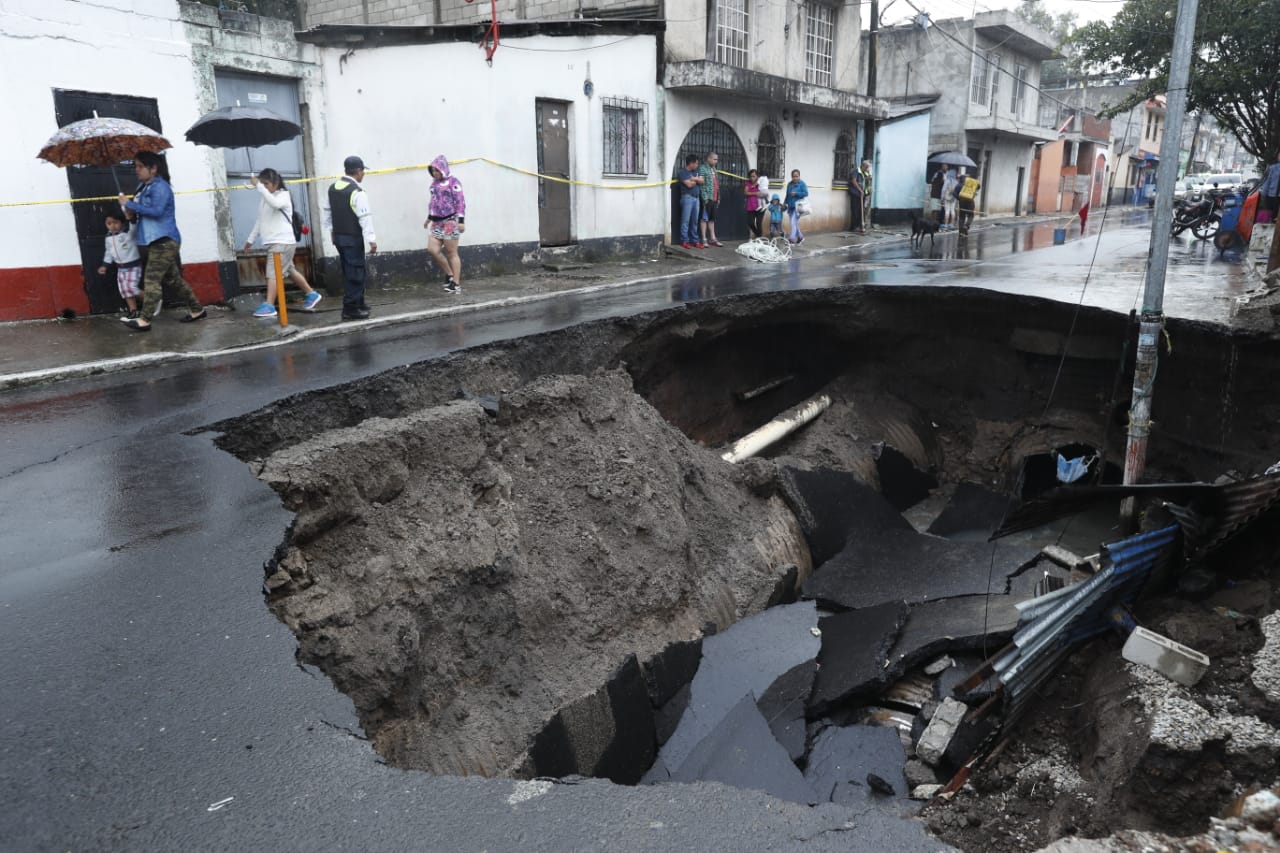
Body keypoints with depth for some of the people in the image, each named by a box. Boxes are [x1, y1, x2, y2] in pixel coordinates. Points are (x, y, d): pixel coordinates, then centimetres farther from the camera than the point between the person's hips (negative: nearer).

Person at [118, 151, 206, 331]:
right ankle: (197, 310, 22)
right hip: (157, 241, 10)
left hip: (164, 241, -10)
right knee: (172, 278, 14)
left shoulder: (160, 187, -12)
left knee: (151, 280, -12)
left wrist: (129, 204, -18)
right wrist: (131, 212, 4)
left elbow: (156, 211, -23)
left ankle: (145, 320, -13)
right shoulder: (145, 187, 17)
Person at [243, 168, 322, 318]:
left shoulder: (284, 195, -6)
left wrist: (258, 186, -29)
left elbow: (275, 204, -30)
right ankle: (312, 295, 26)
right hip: (272, 242, 9)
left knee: (273, 274, -15)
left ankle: (269, 306, -18)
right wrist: (251, 239, 22)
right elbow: (260, 221, 23)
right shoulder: (264, 199, 18)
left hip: (282, 242, -9)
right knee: (290, 271, 15)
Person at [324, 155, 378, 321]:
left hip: (338, 236, 8)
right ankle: (350, 309, -2)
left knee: (349, 272, 17)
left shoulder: (333, 187, 8)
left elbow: (328, 211, 17)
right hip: (353, 238, -8)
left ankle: (358, 303, 27)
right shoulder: (357, 192, -17)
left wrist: (331, 230, 27)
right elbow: (365, 218, -20)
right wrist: (372, 240, -20)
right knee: (355, 273, -2)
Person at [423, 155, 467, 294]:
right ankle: (449, 274, 16)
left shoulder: (453, 182, -9)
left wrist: (461, 221, -19)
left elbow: (460, 202, -13)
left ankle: (456, 284, 5)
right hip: (437, 222, 7)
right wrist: (429, 218, 28)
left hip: (450, 221, -7)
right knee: (432, 249, -2)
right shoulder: (435, 183, 13)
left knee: (452, 253, -2)